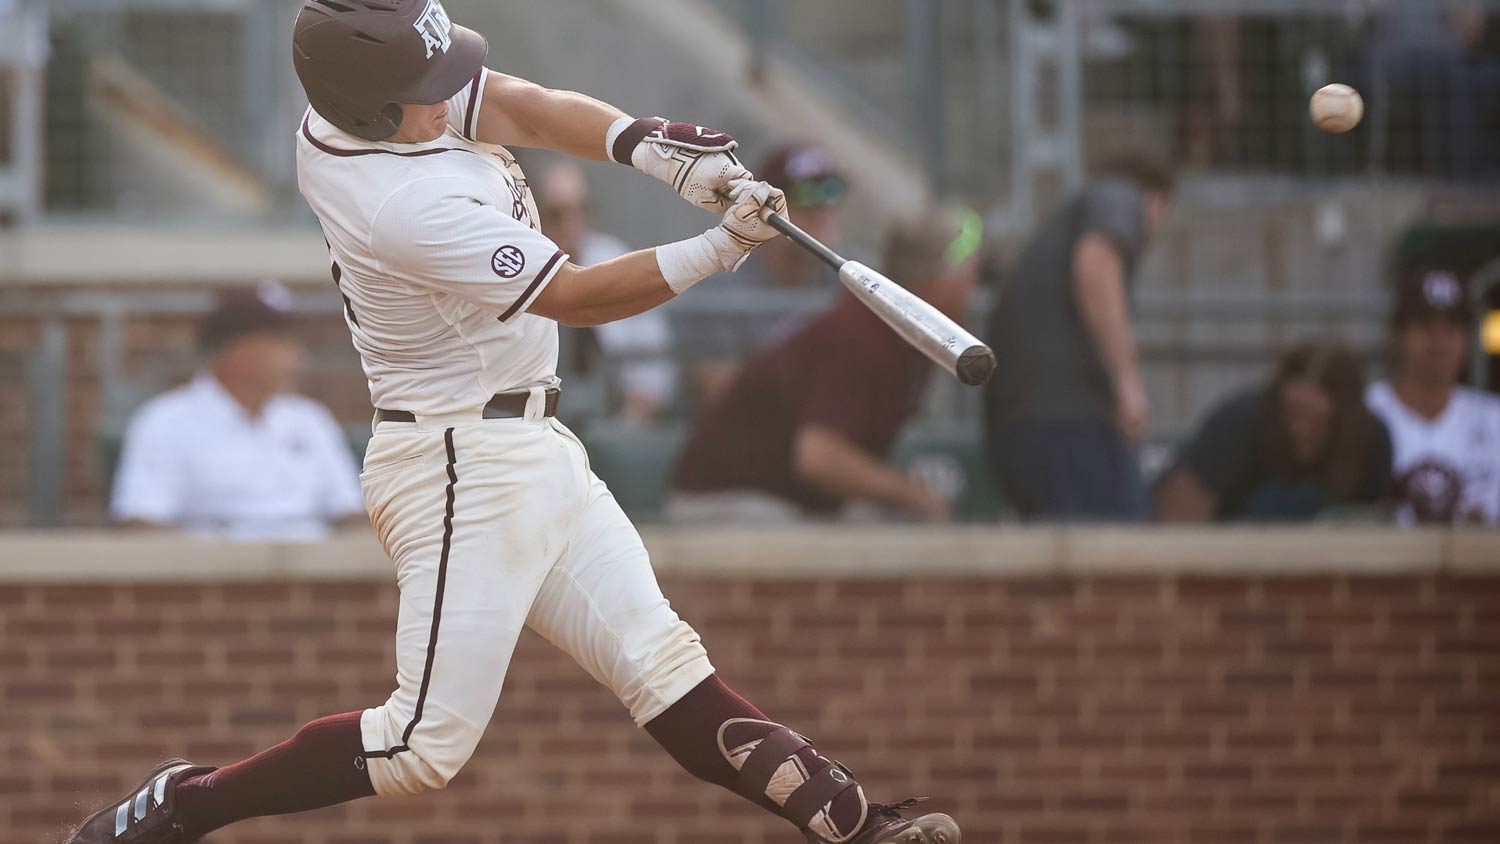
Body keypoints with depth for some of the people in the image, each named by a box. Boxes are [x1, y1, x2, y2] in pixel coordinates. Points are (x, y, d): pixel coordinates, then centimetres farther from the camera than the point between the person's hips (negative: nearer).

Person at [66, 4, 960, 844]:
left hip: (533, 452, 10)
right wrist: (721, 248, -19)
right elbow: (577, 296, -20)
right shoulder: (410, 209, -28)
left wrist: (654, 149, -20)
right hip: (463, 471, -10)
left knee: (660, 659, 7)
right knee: (428, 743, -8)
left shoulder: (343, 108, -4)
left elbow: (527, 109, -5)